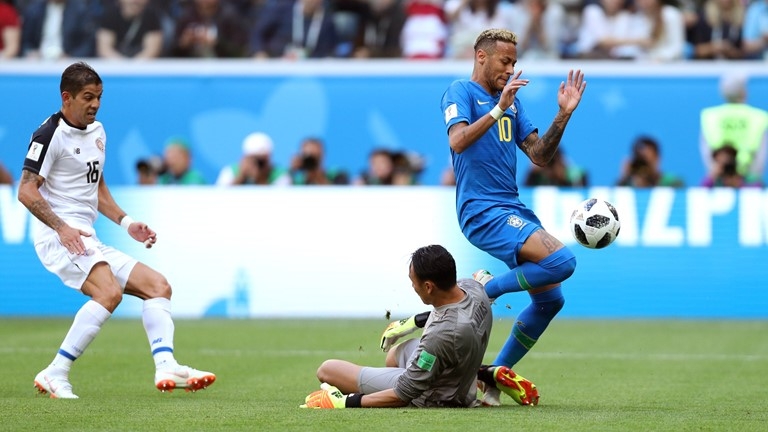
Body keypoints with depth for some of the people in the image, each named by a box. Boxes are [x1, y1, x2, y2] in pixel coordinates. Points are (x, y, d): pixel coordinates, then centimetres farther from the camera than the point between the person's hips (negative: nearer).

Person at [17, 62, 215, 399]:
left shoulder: (97, 132, 19)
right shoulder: (50, 133, -8)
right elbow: (26, 191, -15)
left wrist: (127, 224, 18)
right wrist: (62, 227, -26)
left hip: (89, 242, 9)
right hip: (59, 237, -9)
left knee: (158, 286, 2)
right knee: (109, 292, -30)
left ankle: (166, 367, -16)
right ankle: (55, 375, -27)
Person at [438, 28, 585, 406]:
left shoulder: (512, 102, 18)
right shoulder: (461, 91, -4)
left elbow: (540, 156, 15)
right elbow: (458, 141, -22)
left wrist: (563, 116, 3)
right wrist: (498, 109, -28)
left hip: (513, 209, 9)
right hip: (483, 210, -9)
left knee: (550, 299, 8)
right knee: (562, 261, -25)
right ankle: (486, 289, -6)